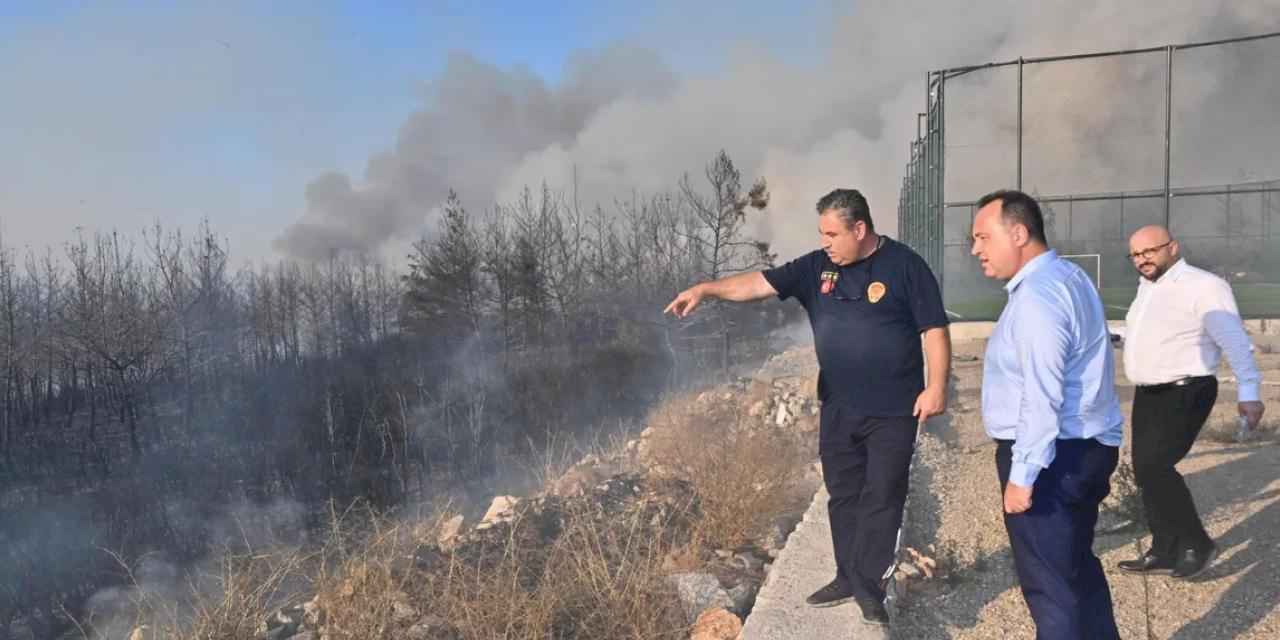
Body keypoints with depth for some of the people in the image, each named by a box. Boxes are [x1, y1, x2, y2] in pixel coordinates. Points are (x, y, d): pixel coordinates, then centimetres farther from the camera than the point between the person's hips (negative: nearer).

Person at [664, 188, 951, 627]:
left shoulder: (904, 266, -8)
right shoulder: (817, 267, 4)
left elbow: (935, 330, -8)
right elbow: (759, 283, 0)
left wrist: (936, 387, -16)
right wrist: (705, 289, -10)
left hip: (892, 411, -5)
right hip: (837, 409, 5)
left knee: (881, 499, 3)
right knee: (843, 496, 13)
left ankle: (870, 588, 13)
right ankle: (848, 579, 27)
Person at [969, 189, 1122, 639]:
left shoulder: (1037, 294, -21)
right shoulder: (1068, 276, 12)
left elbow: (1042, 397, -26)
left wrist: (1022, 475, -22)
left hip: (1052, 456, -10)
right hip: (1084, 448, 10)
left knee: (1049, 583, 2)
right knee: (1077, 568, 22)